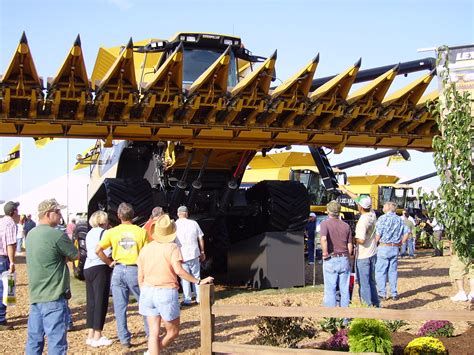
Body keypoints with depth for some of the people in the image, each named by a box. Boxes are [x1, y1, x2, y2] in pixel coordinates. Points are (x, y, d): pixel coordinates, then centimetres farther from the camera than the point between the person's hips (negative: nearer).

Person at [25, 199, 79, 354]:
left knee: (34, 339, 13)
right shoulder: (57, 235, -16)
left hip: (35, 295, 8)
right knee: (56, 341, -4)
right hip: (53, 296, -8)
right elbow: (76, 256, -4)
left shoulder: (31, 234, 10)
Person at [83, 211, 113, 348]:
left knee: (91, 301, 11)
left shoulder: (89, 233, 17)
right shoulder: (103, 232, -8)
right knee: (101, 302, -4)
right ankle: (97, 337, -2)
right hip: (100, 269, -8)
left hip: (88, 268, 8)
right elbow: (107, 252, -16)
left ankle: (91, 335, 14)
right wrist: (111, 262, 0)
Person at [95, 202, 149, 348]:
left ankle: (124, 339, 9)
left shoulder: (112, 232, 0)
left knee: (120, 306, 7)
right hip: (135, 270, -1)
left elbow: (98, 250, -6)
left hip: (118, 270, 1)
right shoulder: (141, 232, -4)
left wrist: (109, 262, 5)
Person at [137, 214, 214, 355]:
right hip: (166, 292, -5)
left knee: (154, 333, 9)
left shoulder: (145, 249, 7)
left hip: (148, 291, 5)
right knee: (172, 332, 13)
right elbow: (178, 270, -20)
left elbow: (140, 277, 9)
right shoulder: (172, 247, -7)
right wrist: (199, 281, -14)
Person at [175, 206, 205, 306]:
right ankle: (199, 298, 17)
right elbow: (200, 238, 4)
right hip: (194, 254, 2)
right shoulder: (193, 223, -2)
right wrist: (202, 252, 15)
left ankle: (187, 300, 9)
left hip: (181, 256, -2)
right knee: (196, 276, 13)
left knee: (185, 278, 6)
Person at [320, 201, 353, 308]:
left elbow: (323, 239, -24)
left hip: (331, 260, -3)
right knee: (344, 290, 10)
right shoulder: (346, 225, 7)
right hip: (344, 259, 4)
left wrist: (325, 253, -13)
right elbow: (350, 246, 7)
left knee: (330, 289, 3)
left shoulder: (325, 223, -6)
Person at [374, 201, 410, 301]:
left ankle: (382, 294, 1)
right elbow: (407, 232, 7)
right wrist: (400, 243, 13)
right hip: (395, 248, 5)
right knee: (393, 271, 12)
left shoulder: (383, 218, -9)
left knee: (380, 271, 1)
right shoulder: (399, 219, 8)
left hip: (384, 247, -5)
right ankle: (394, 294, 14)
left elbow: (378, 235, -12)